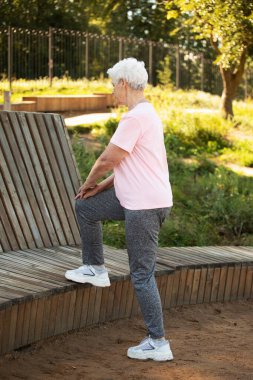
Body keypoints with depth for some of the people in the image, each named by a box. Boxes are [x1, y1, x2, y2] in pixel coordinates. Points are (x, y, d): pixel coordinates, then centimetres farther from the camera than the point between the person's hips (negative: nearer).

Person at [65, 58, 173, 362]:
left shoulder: (135, 117, -19)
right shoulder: (146, 114, 15)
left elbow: (107, 161, -15)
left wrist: (89, 183, 5)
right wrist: (101, 187, 12)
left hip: (145, 206, -10)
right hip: (138, 198, 10)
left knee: (142, 276, -4)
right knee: (84, 207, 21)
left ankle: (157, 343, 2)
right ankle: (95, 269, 28)